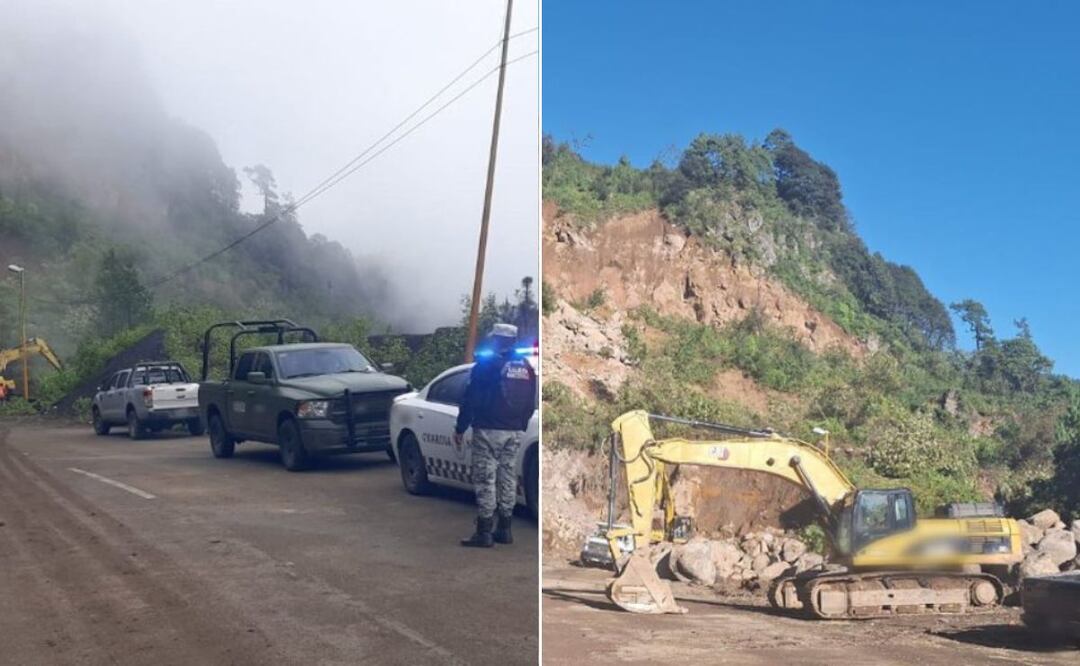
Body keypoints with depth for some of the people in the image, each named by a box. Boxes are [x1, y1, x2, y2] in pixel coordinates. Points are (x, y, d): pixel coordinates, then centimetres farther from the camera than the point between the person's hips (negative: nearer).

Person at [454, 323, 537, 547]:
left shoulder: (488, 363, -8)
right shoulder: (526, 367, 12)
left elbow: (471, 399, -11)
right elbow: (530, 403, 14)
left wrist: (460, 428, -5)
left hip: (489, 429, -7)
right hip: (515, 431, 7)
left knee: (485, 479, -4)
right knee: (507, 476, 13)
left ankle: (484, 533, -6)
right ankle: (504, 529, 17)